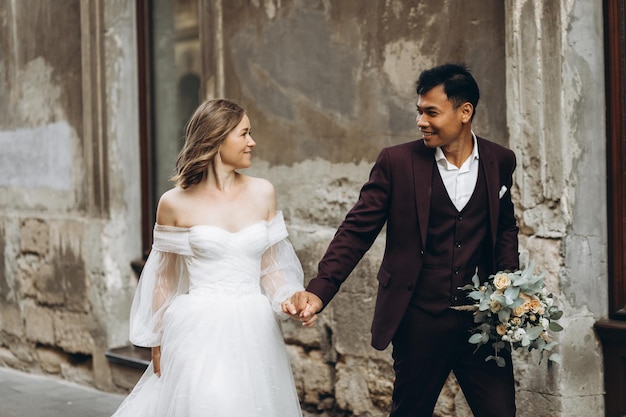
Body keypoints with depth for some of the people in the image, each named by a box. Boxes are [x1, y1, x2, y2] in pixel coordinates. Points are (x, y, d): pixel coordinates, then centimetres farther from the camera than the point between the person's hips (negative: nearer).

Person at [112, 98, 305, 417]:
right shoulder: (175, 203, -2)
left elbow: (271, 267, 11)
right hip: (200, 332, -3)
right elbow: (164, 280, 6)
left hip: (254, 332, 3)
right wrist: (158, 344, 8)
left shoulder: (262, 193, 5)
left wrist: (291, 300, -8)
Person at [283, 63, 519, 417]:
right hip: (420, 322, -1)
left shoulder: (500, 161, 3)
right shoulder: (397, 162, -5)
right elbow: (357, 230, -6)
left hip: (483, 319, 2)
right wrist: (320, 291, -17)